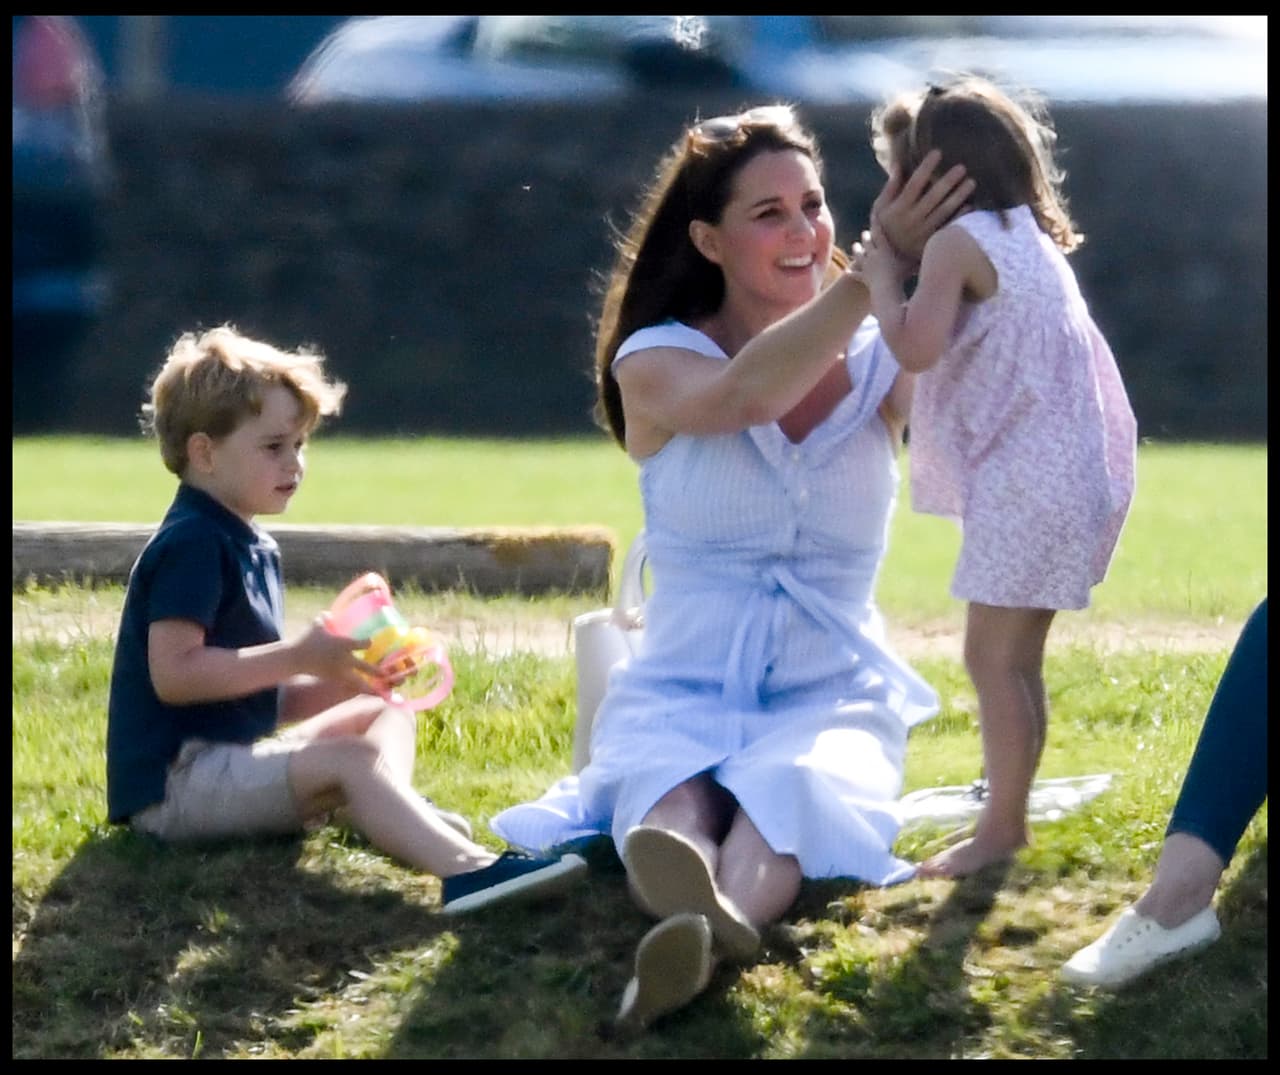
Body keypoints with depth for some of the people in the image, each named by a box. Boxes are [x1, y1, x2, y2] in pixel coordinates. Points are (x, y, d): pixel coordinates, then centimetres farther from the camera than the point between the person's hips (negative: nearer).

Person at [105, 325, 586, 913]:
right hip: (173, 783, -11)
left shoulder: (250, 547, 19)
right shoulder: (192, 545, -13)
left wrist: (341, 682, 2)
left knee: (386, 713, 15)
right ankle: (470, 870, -50)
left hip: (228, 763, 11)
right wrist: (299, 657, -24)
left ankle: (397, 816, -19)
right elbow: (173, 675, -25)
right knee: (350, 759, -28)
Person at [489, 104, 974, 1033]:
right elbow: (746, 395, -22)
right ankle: (688, 912, -71)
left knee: (794, 784, -36)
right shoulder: (655, 361, 1)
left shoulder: (877, 361, 7)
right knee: (673, 797, -36)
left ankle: (722, 927, -69)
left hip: (834, 697, 0)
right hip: (682, 692, 0)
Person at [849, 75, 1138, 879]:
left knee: (993, 655, -8)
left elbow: (915, 347, -20)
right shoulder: (1028, 238, 20)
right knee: (1018, 655, 14)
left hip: (1027, 476, -10)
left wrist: (881, 280, -3)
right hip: (1070, 469, 10)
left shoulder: (958, 241, -9)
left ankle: (999, 827, -8)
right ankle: (1010, 817, 18)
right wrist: (895, 276, 15)